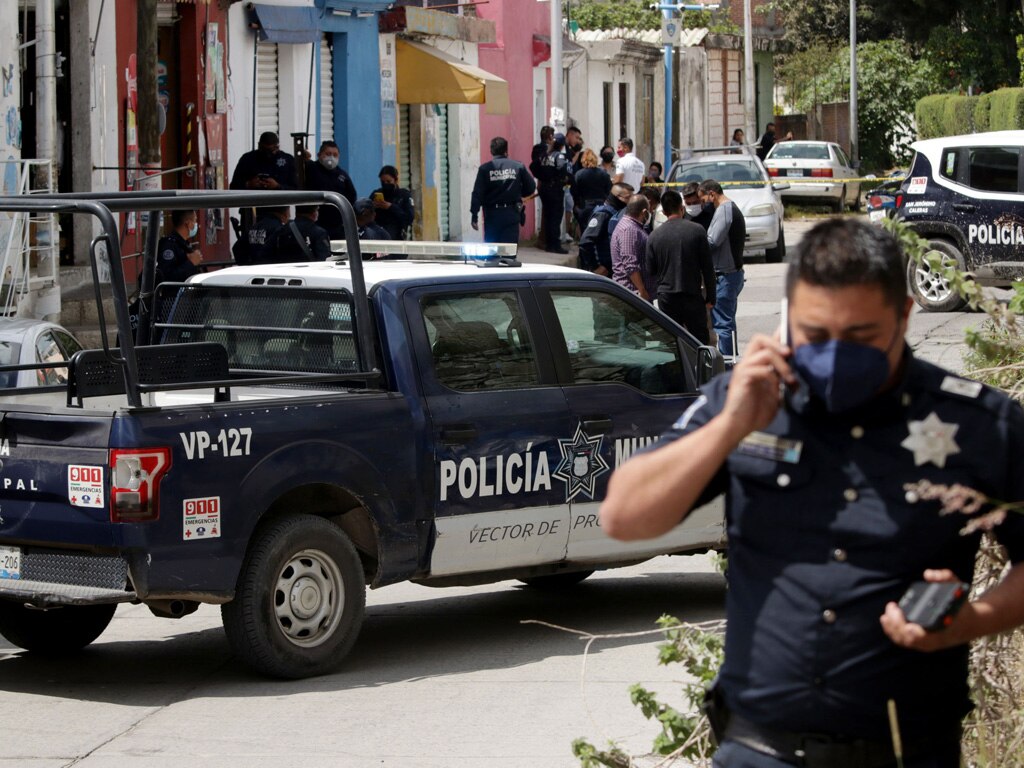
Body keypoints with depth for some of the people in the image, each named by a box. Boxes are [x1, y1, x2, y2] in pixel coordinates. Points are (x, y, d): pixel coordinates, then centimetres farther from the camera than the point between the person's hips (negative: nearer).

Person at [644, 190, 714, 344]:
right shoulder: (697, 230, -5)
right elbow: (707, 267, -3)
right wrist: (710, 297, 3)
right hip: (693, 296, -1)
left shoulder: (654, 236, -1)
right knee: (700, 339, 6)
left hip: (666, 298, 1)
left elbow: (650, 270, 4)